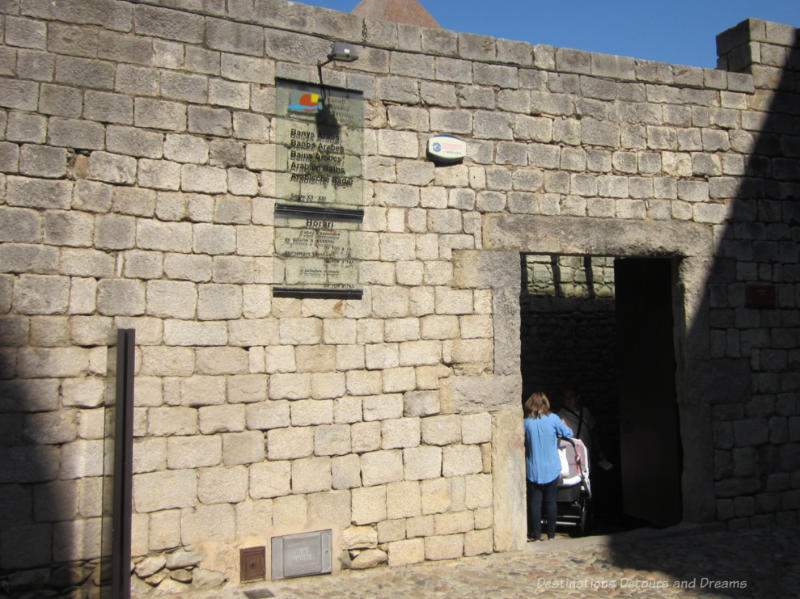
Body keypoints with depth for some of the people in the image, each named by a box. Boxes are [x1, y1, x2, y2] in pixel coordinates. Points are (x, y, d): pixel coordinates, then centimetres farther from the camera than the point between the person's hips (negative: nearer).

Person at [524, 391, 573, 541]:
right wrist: (564, 425, 24)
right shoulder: (553, 419, -8)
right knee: (551, 502, 11)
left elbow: (523, 444, 3)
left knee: (535, 502, 7)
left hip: (533, 471, 0)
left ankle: (536, 535, 10)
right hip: (552, 469, 1)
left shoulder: (526, 423, -7)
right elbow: (568, 434, 4)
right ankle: (551, 534, 18)